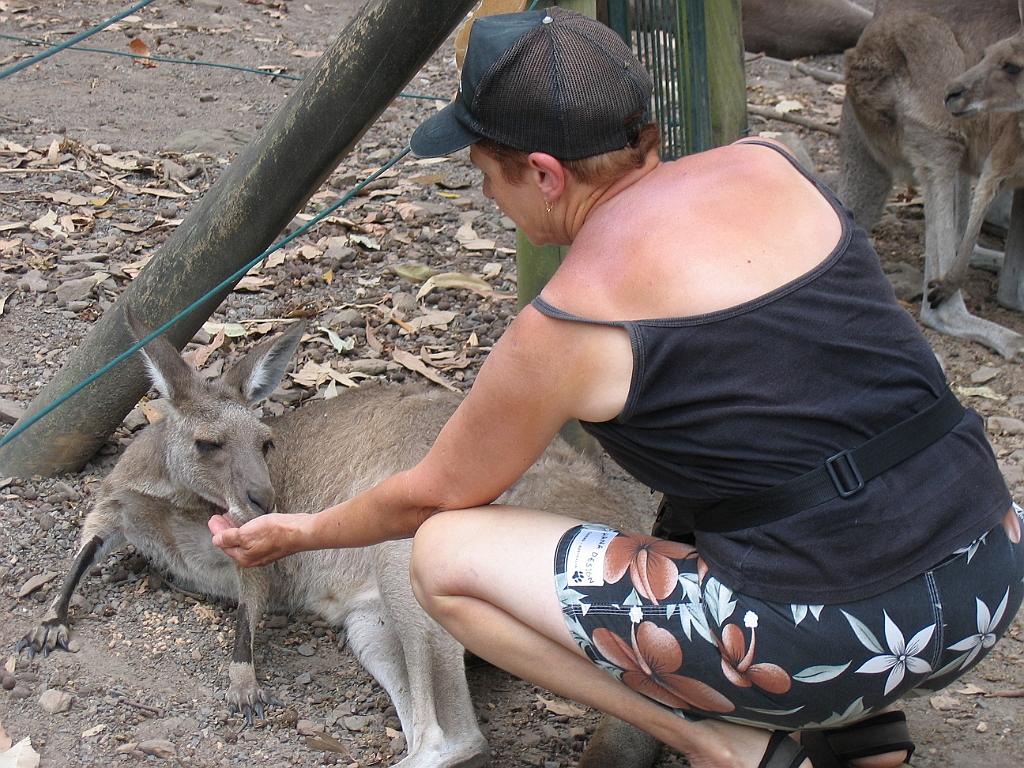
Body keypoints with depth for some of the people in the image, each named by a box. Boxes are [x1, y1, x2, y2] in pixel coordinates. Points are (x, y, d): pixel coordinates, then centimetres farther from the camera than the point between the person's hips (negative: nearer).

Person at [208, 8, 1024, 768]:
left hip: (832, 637, -7)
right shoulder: (768, 165, 6)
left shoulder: (563, 327, -8)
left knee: (446, 557, 3)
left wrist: (303, 532, 27)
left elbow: (432, 497, 9)